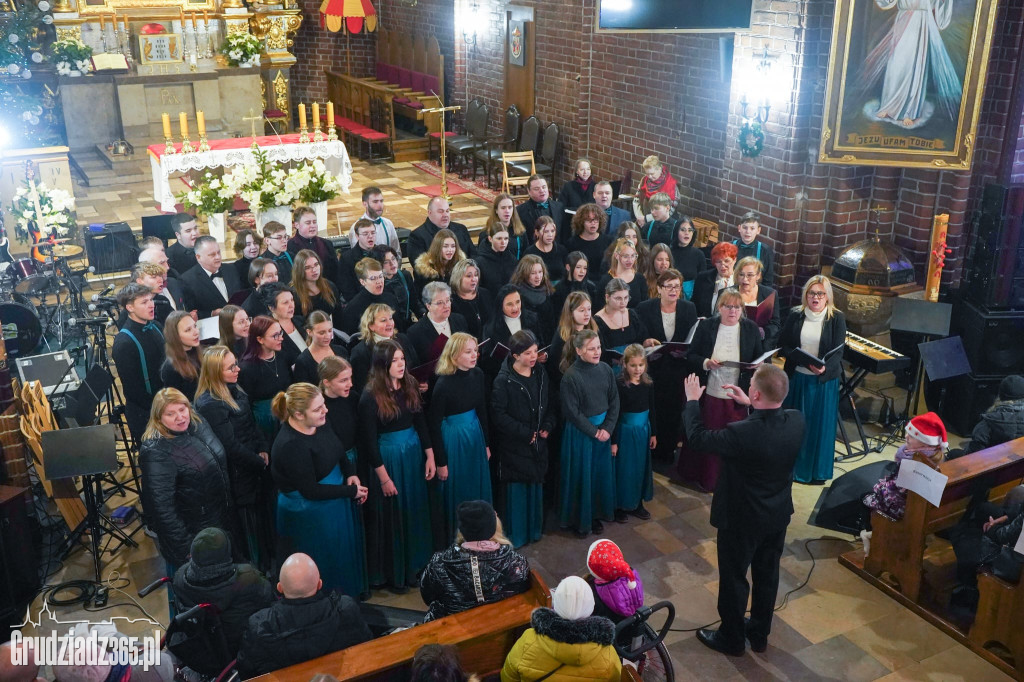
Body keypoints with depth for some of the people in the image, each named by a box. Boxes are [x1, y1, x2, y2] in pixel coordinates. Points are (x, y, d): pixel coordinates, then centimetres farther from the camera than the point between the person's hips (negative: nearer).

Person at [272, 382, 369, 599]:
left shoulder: (319, 423, -7)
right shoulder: (290, 446, -30)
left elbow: (340, 451, 10)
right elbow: (310, 491, -25)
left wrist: (351, 475, -8)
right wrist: (352, 491, -18)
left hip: (336, 505, 8)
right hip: (310, 518, -8)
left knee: (346, 553, 25)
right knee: (328, 566, 11)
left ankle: (352, 594, 47)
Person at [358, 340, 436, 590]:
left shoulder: (410, 386, 0)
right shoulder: (370, 397, -16)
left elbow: (421, 423, 8)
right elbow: (369, 441, -14)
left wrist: (430, 457, 5)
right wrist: (384, 477, -13)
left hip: (413, 454, 5)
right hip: (387, 458, -5)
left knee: (415, 511, 16)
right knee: (391, 515, 8)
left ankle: (415, 563, 35)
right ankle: (393, 572, 26)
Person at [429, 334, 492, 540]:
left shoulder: (477, 374, -4)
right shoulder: (444, 384, -21)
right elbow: (434, 424, -15)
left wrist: (486, 443, 13)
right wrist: (440, 462, -12)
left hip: (475, 434, 6)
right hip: (453, 438, -6)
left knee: (478, 487, 17)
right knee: (456, 491, 8)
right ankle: (455, 539, 27)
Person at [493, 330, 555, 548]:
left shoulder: (541, 375, 3)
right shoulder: (503, 381, -16)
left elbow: (548, 406, 13)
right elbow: (499, 415, -17)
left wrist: (547, 427, -4)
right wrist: (525, 433, -15)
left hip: (538, 443, 5)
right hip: (514, 446, -5)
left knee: (536, 486, 15)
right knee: (515, 489, 3)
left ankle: (534, 529, 31)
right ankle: (515, 535, 18)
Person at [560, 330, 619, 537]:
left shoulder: (605, 369, -4)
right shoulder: (570, 376, -19)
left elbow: (614, 401, 2)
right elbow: (572, 412, -16)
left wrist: (607, 428, -8)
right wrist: (594, 431, -13)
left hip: (603, 429, 5)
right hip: (579, 432, -5)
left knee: (601, 473, 15)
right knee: (580, 476, 8)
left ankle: (596, 514, 34)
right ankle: (578, 520, 25)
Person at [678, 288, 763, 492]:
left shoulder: (751, 329, 1)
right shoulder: (706, 327, -2)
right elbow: (691, 356, -1)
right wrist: (706, 363, -20)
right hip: (709, 394, -1)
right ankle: (704, 477, 27)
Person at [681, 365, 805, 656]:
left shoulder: (741, 434, -35)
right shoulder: (796, 420, -17)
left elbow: (698, 436, -17)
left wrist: (692, 401, -3)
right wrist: (749, 405, 11)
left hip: (742, 518, -6)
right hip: (778, 514, 6)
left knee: (733, 578, 15)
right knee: (767, 574, 23)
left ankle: (731, 638, 34)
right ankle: (759, 633, 42)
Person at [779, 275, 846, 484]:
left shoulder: (837, 318, -4)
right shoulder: (795, 315, 1)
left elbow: (838, 351, -9)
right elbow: (783, 345, -1)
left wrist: (825, 367, -30)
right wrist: (804, 361, -18)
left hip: (825, 380, -2)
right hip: (797, 378, 2)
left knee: (820, 425, 7)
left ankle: (818, 470, 20)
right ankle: (794, 465, 24)